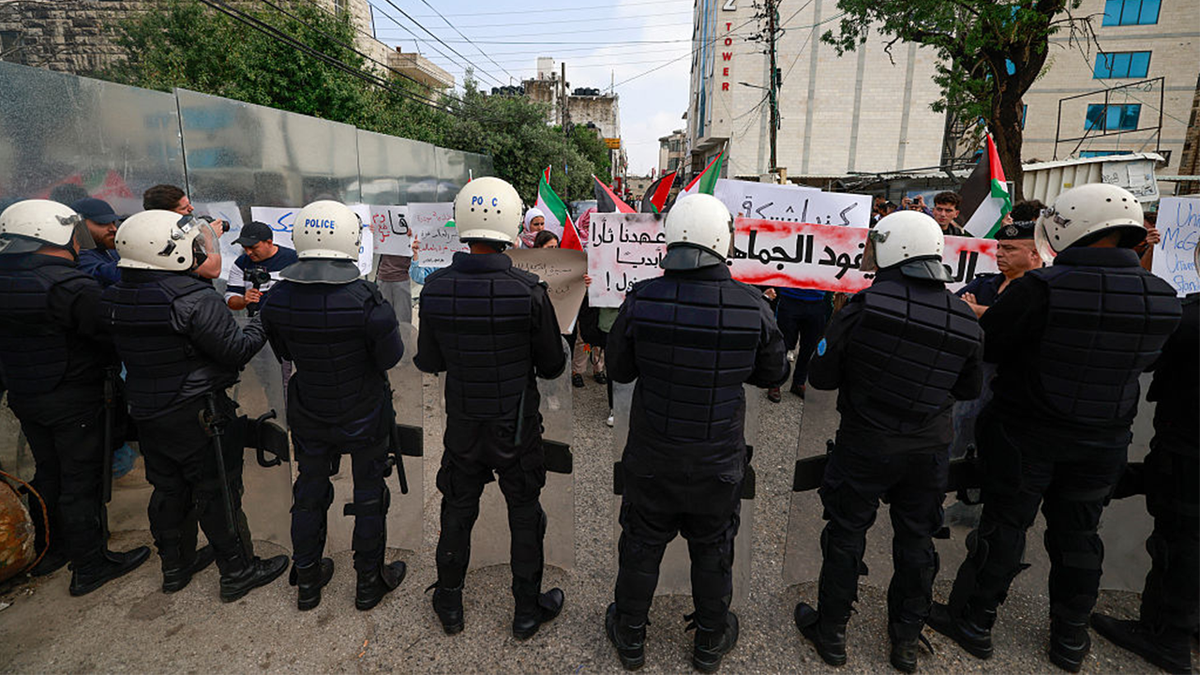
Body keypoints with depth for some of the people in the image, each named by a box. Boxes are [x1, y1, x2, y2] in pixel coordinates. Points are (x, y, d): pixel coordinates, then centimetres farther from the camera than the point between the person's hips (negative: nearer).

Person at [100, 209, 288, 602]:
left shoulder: (115, 299, 1)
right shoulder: (195, 299, -24)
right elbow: (237, 351, -21)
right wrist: (262, 322, -4)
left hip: (146, 413, 7)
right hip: (199, 417, -7)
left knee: (168, 489, 21)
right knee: (218, 493, 6)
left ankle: (175, 565, 38)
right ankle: (238, 572, 20)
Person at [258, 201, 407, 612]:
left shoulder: (277, 300, -13)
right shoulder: (366, 301, -28)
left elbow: (283, 354, 1)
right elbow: (391, 357, -16)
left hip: (309, 417, 4)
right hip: (364, 416, -4)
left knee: (310, 493, 22)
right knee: (369, 497, 16)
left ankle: (307, 581, 40)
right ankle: (369, 582, 32)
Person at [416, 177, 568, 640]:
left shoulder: (435, 289, -12)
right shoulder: (529, 291, -21)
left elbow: (428, 363, 0)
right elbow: (553, 367, -10)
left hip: (462, 424, 3)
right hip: (516, 428, -2)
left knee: (457, 513, 21)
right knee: (525, 516, 16)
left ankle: (449, 606, 40)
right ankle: (527, 611, 33)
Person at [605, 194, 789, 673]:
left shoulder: (642, 299, -17)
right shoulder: (752, 306, -16)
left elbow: (618, 370, -3)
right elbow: (773, 374, 0)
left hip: (650, 457, 0)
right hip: (718, 461, 0)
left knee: (641, 545, 20)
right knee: (712, 549, 22)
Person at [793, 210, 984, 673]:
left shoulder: (864, 306, -20)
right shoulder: (965, 320, -6)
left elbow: (822, 377, -14)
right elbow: (969, 390, 7)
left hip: (864, 448, -3)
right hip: (929, 452, 4)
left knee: (846, 536, 12)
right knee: (916, 540, 19)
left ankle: (831, 634, 29)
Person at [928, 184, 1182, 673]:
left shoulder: (1040, 288, -25)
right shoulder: (1162, 297, -6)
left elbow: (983, 347, -19)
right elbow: (1143, 359, 9)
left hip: (1025, 433, -4)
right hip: (1104, 440, 5)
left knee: (1004, 526, 10)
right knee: (1077, 532, 20)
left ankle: (974, 622, 26)